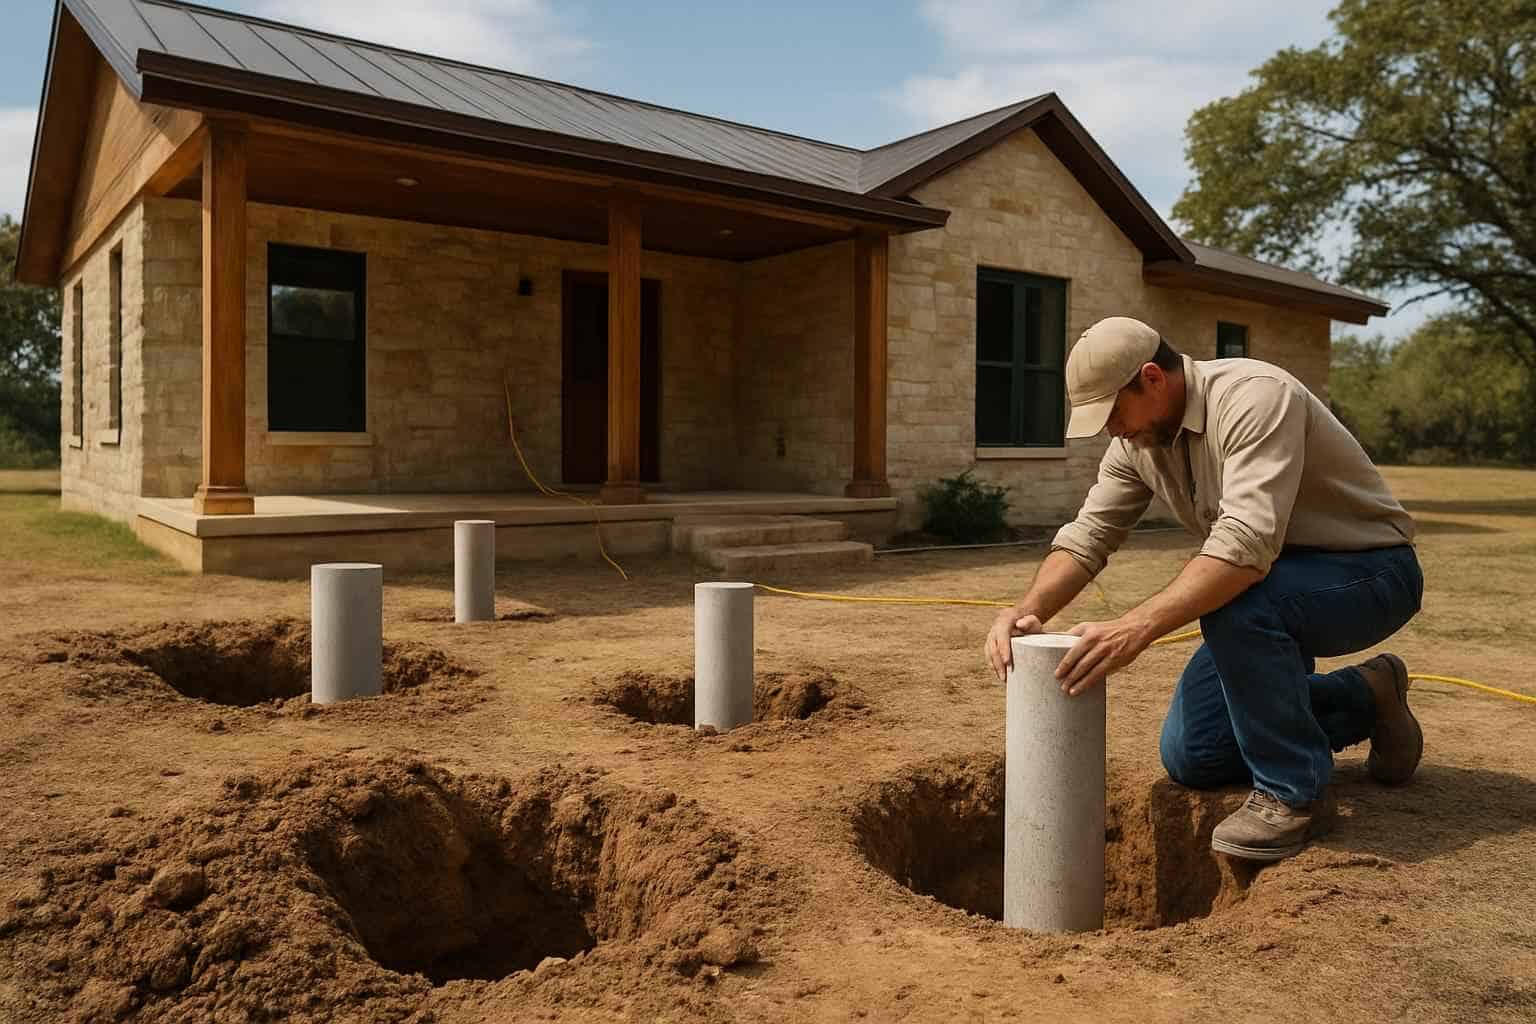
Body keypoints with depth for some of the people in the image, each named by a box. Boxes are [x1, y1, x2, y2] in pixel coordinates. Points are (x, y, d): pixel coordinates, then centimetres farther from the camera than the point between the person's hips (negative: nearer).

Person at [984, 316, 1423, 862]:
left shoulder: (1253, 397, -29)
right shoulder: (1136, 437, -4)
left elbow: (1247, 542, -42)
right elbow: (1087, 535, -7)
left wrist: (1137, 626, -51)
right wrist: (1026, 611, -25)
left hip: (1369, 572, -8)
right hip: (1270, 584, 8)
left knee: (1232, 603, -39)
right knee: (1190, 757, 3)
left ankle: (1291, 791, -17)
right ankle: (1364, 698, 22)